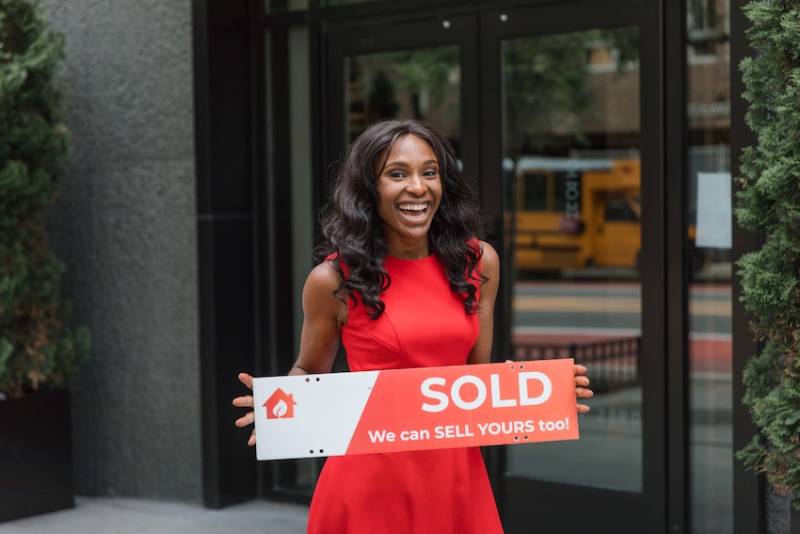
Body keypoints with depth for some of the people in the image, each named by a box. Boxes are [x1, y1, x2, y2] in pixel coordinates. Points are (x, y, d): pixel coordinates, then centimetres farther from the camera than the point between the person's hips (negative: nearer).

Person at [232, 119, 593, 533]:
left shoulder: (478, 262, 1)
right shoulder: (334, 279, -8)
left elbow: (478, 372, 11)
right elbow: (309, 373, 7)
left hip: (457, 474, 3)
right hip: (371, 477, -3)